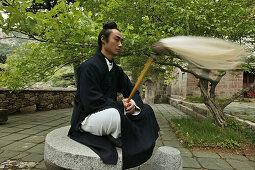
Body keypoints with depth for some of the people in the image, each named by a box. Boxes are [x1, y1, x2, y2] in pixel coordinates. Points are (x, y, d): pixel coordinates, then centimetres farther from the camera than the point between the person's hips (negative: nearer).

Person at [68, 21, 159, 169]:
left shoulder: (117, 70, 9)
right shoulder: (89, 66, -16)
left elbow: (132, 91, 9)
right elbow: (91, 102, -24)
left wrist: (133, 103, -15)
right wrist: (121, 105, -19)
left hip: (110, 115, 8)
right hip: (85, 120, -8)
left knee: (146, 110, -1)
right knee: (113, 113, -40)